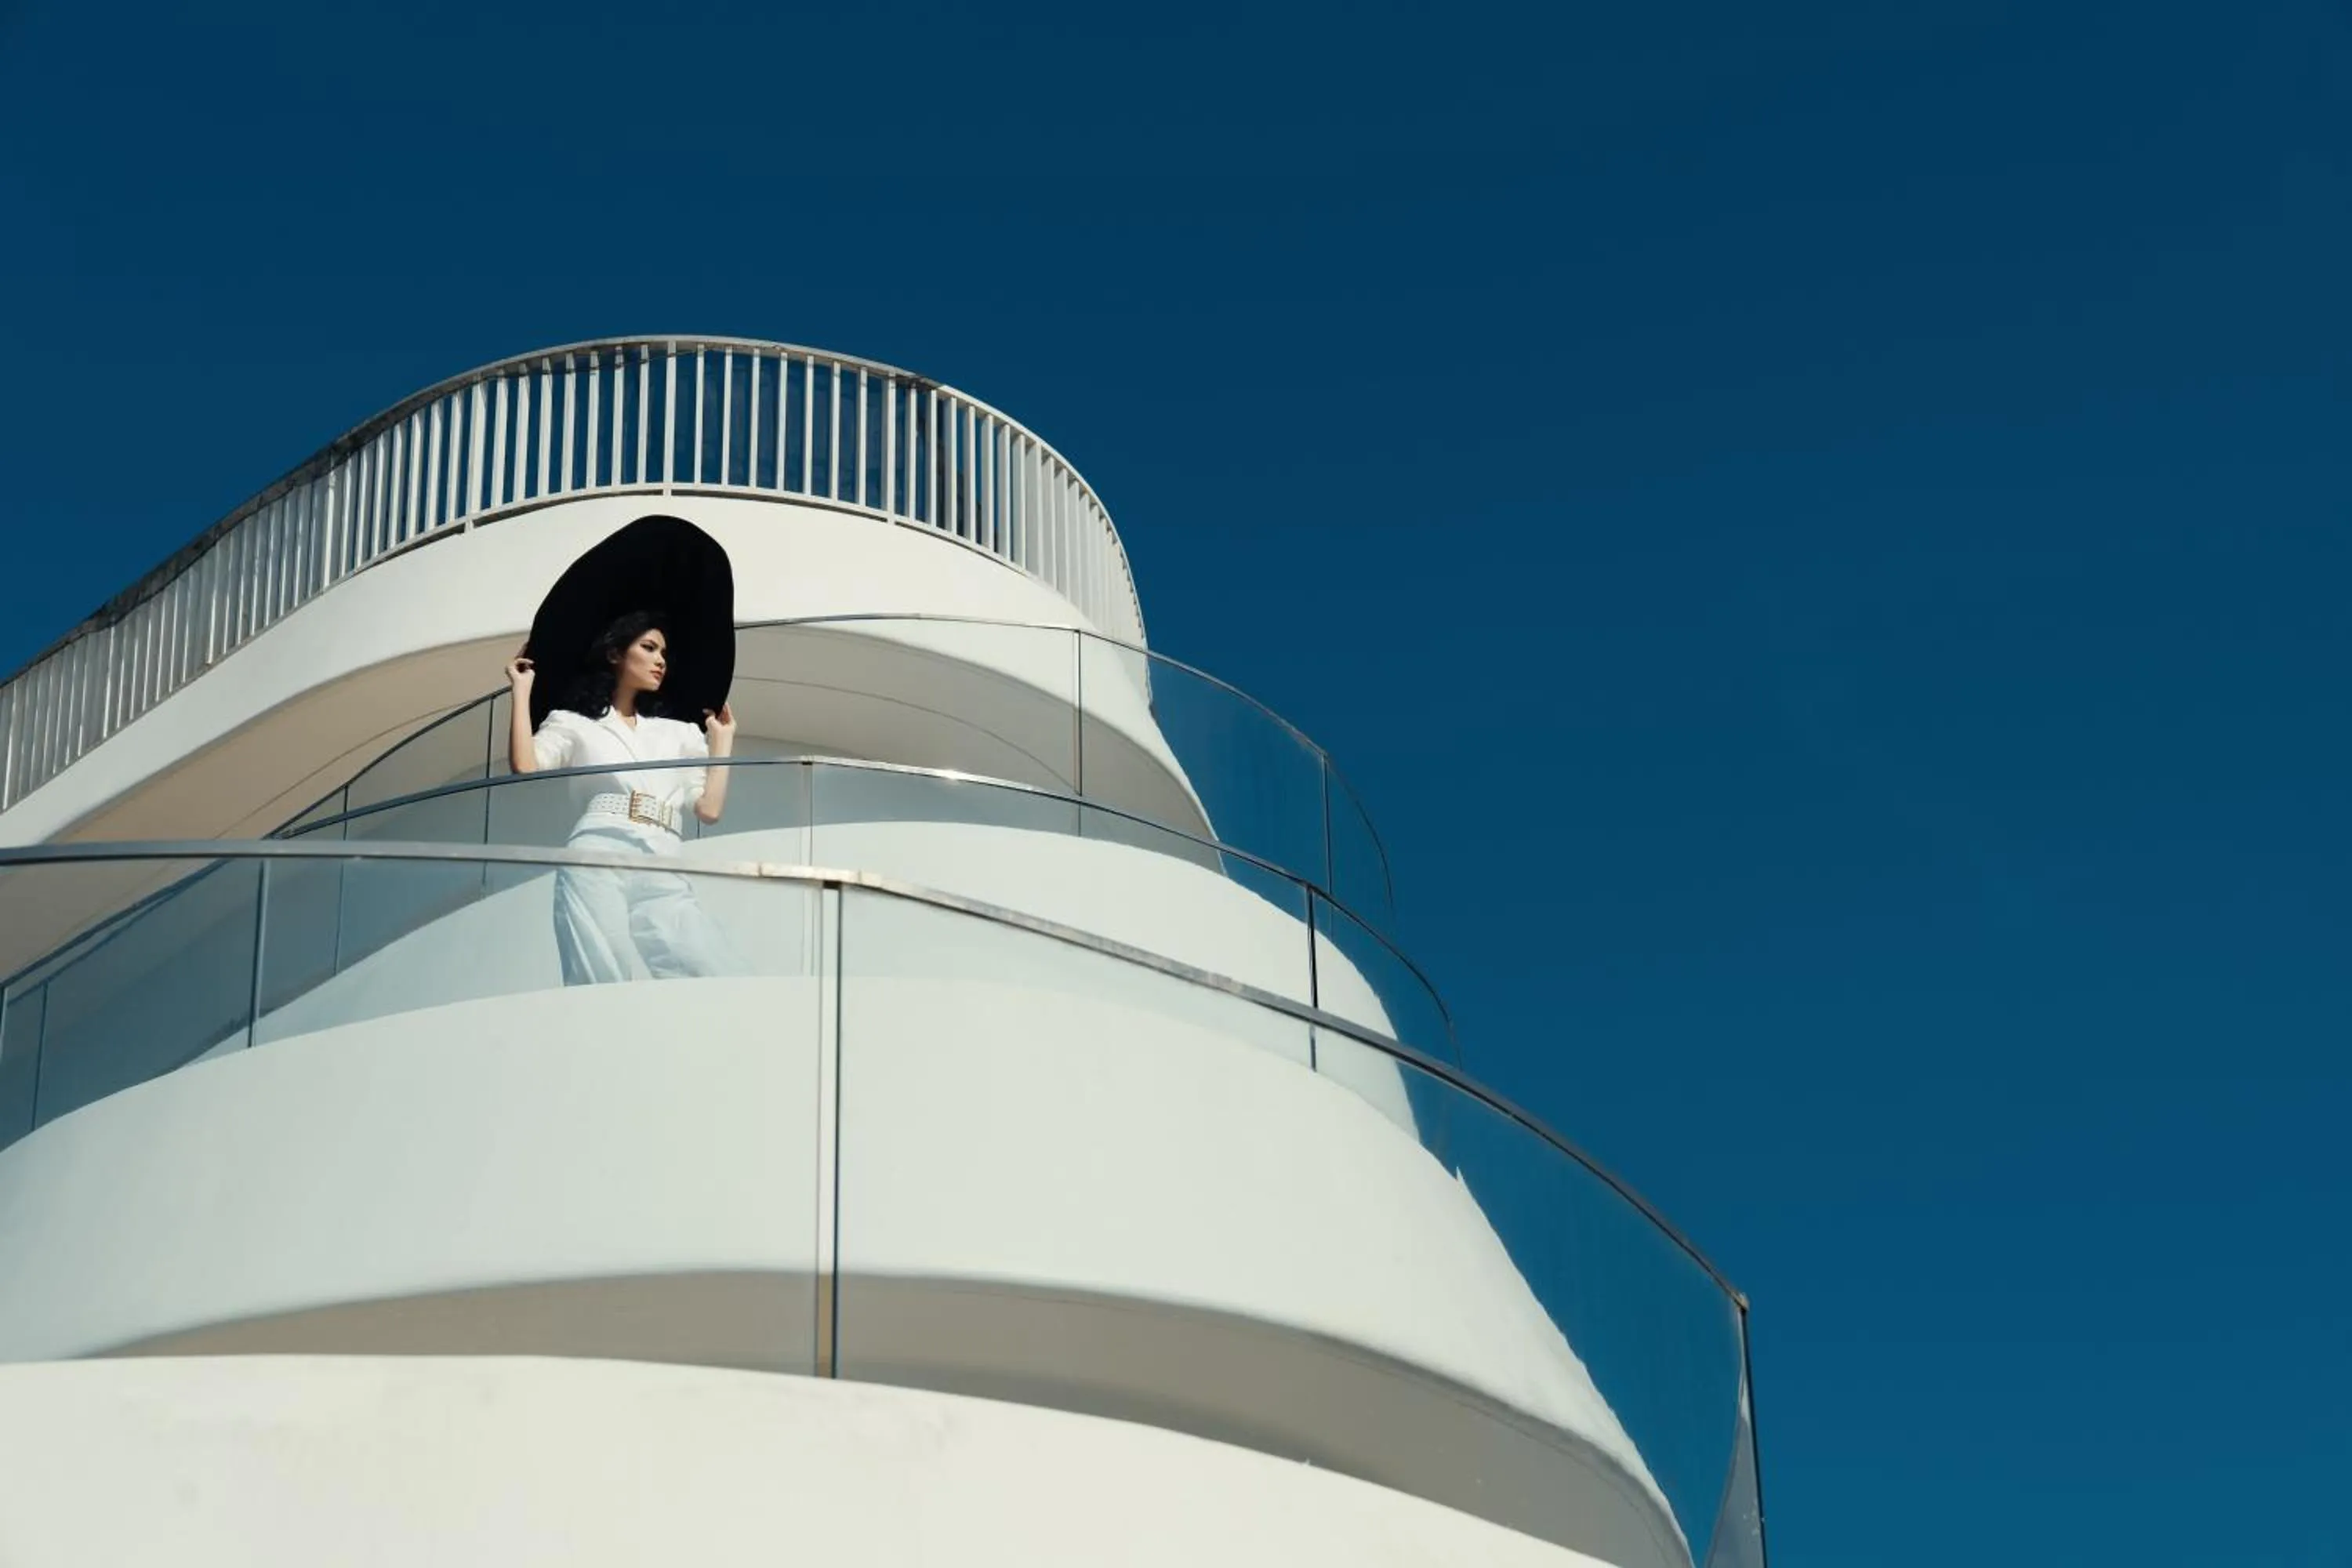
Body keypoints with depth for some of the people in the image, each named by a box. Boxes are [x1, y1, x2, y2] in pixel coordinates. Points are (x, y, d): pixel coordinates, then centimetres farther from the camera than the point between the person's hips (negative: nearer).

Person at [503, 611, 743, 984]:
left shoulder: (678, 734, 29)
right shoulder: (573, 723, 20)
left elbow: (709, 809, 18)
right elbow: (525, 767, 0)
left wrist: (722, 740, 27)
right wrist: (522, 691, 9)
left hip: (663, 875, 3)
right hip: (597, 868, -3)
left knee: (728, 987, -18)